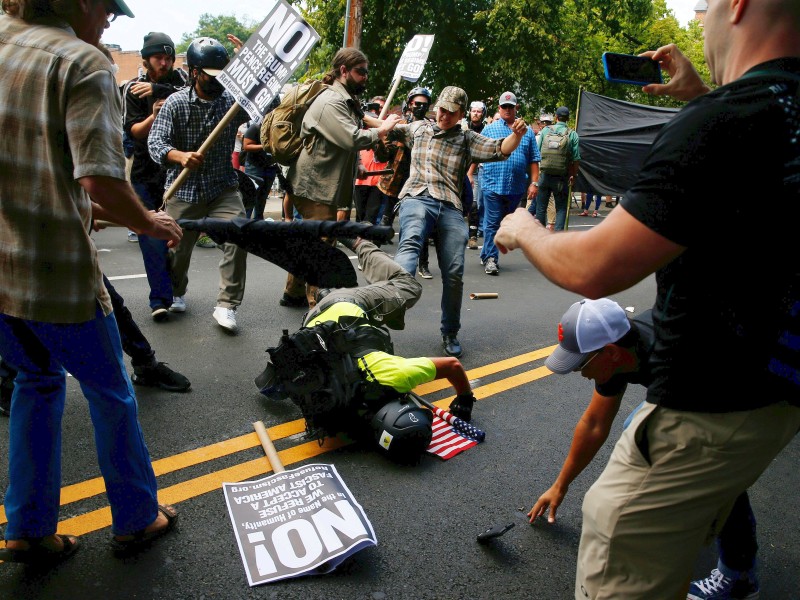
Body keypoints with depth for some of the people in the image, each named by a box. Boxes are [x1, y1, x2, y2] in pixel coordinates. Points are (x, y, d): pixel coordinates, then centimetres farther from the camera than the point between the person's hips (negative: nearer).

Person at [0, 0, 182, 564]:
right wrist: (149, 223, -6)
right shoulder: (83, 63, -12)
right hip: (56, 272, -7)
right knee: (111, 394, 13)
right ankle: (136, 519, 31)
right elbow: (99, 180, -25)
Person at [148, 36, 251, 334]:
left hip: (223, 187, 1)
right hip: (183, 189, -1)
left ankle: (226, 305, -10)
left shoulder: (233, 100, 0)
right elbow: (156, 142, -14)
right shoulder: (176, 102, -5)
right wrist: (181, 157, -35)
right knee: (178, 248, 10)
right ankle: (176, 293, 43)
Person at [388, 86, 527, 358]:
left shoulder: (468, 139, 18)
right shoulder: (418, 128, 23)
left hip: (451, 208, 1)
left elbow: (500, 150, 6)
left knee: (454, 274, -5)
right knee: (410, 242, -34)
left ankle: (450, 333, 14)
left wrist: (517, 134, -14)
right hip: (417, 198, -1)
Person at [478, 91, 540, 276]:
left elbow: (534, 160, 10)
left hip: (517, 188, 3)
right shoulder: (489, 129, 6)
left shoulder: (527, 132, 11)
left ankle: (487, 254, 24)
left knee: (506, 225, 11)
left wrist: (534, 183, 3)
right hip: (493, 185, -3)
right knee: (492, 224, -4)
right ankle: (491, 259, 1)